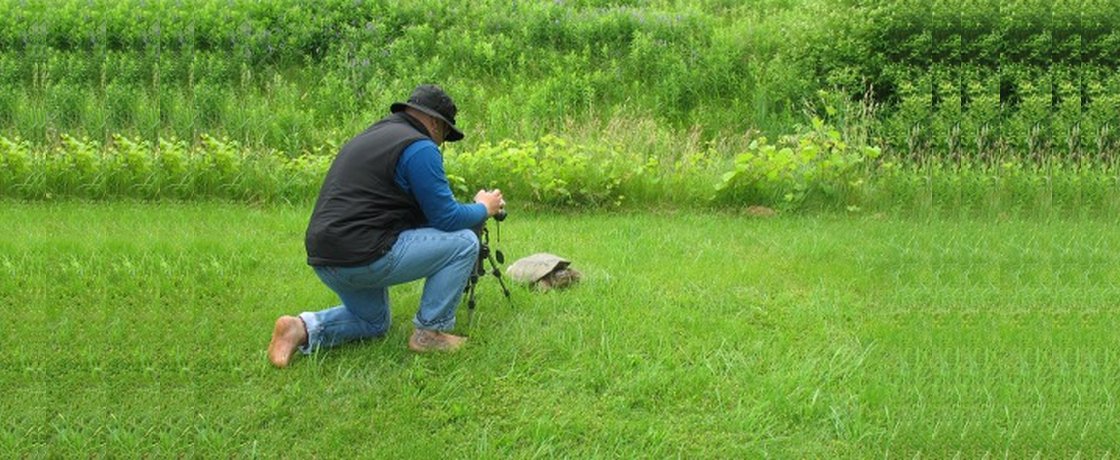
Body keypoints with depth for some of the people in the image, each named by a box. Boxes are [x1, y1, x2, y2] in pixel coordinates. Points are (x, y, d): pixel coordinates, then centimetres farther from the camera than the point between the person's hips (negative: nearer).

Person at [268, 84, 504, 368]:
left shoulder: (372, 135, 21)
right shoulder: (419, 147, -9)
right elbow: (446, 219, -9)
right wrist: (484, 208, 11)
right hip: (365, 256, -10)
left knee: (374, 324, 33)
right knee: (464, 242, 1)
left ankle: (305, 329, 9)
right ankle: (430, 332, 6)